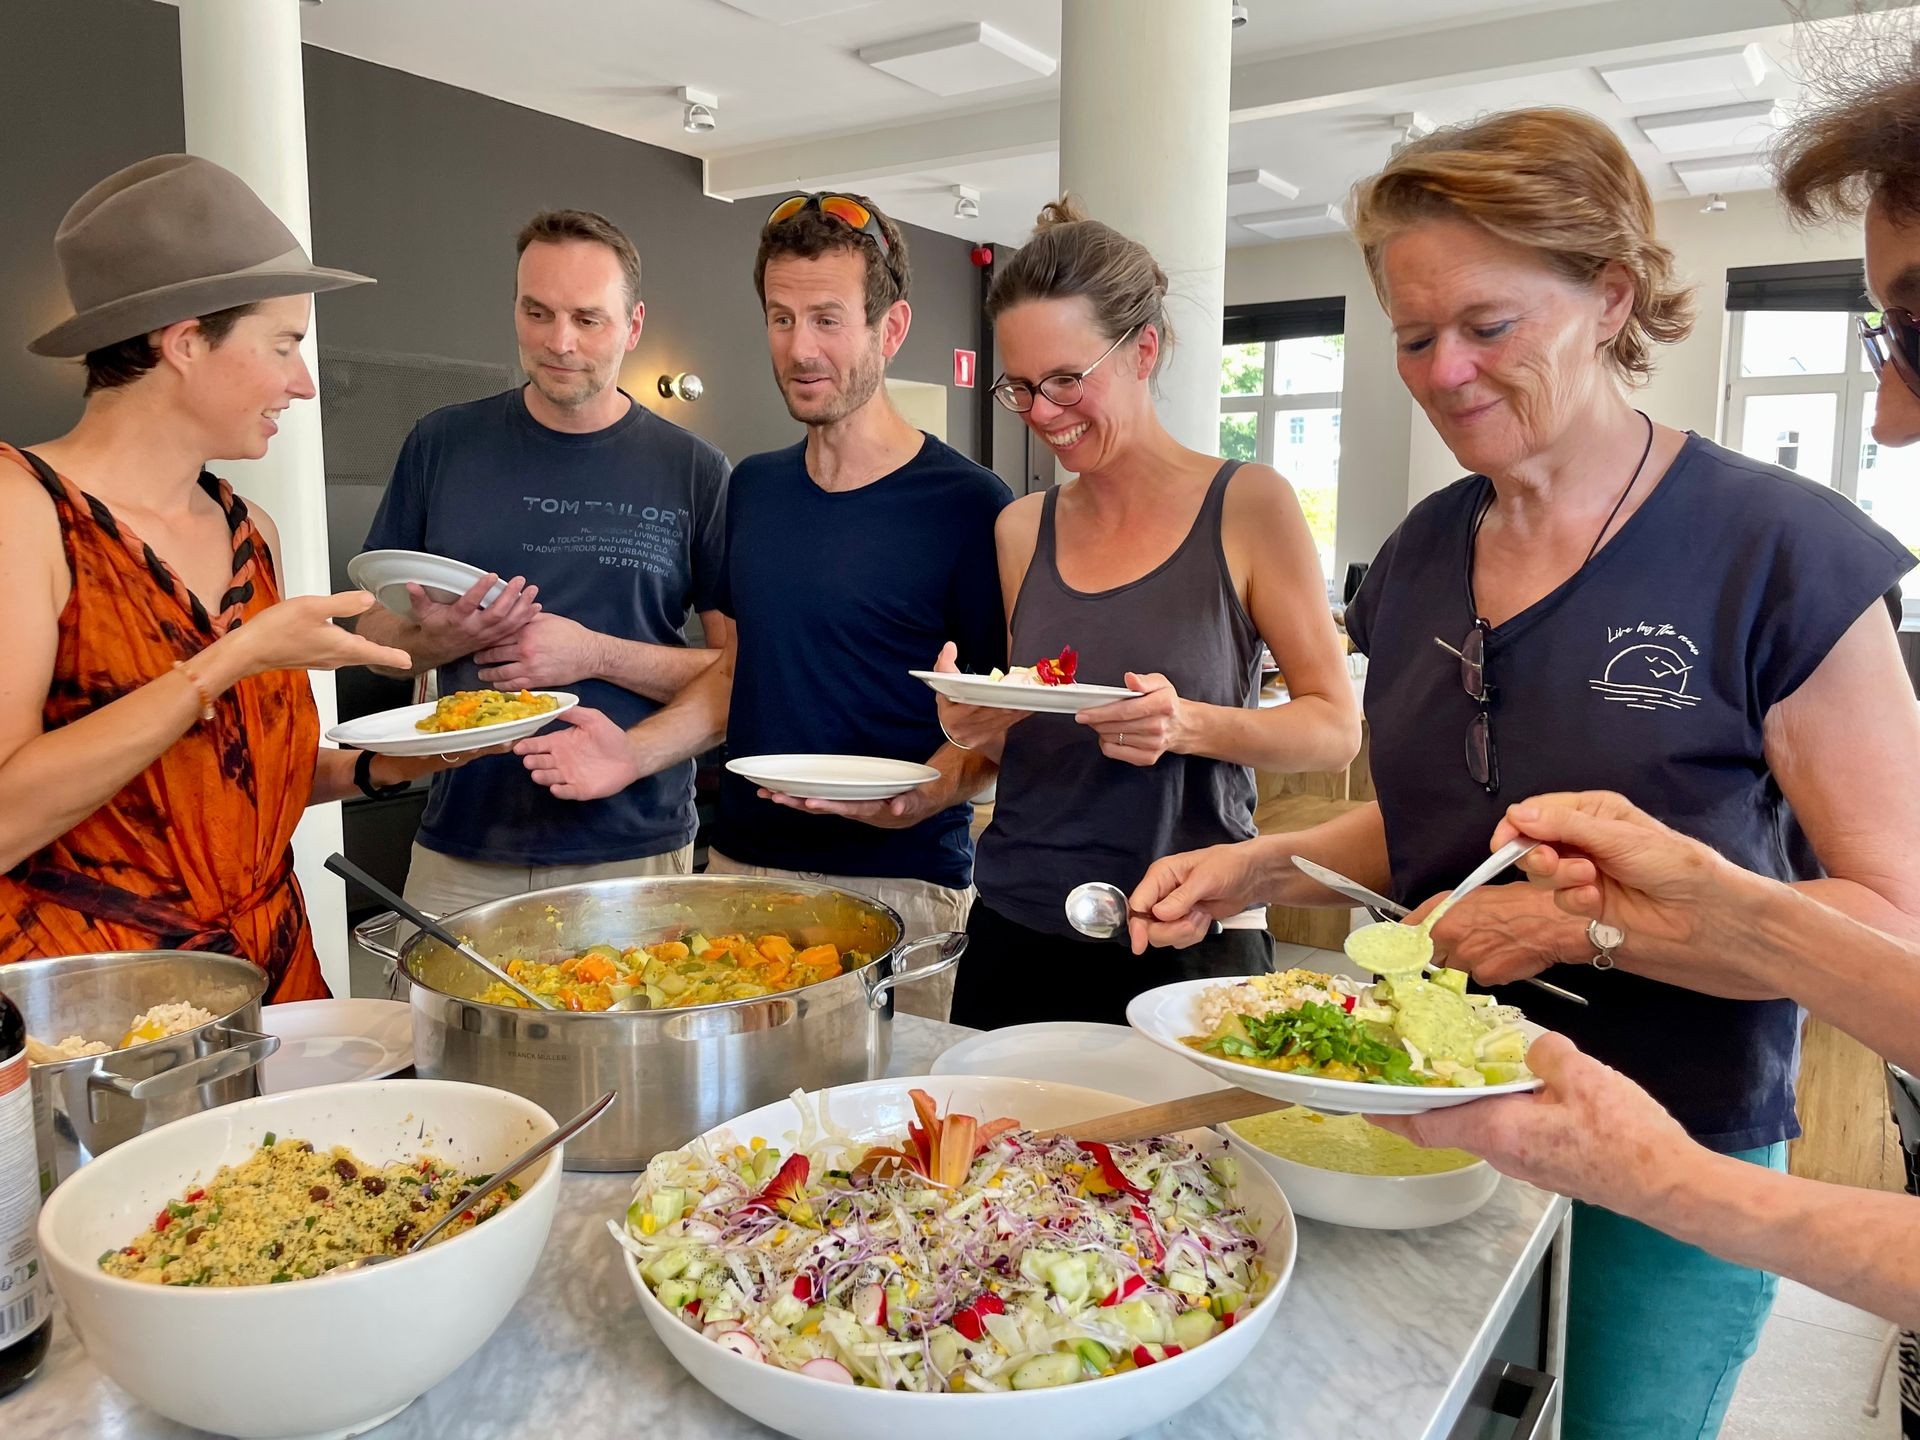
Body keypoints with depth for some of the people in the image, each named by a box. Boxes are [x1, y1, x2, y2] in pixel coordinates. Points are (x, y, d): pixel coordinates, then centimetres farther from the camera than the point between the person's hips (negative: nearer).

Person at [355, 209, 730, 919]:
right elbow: (373, 631, 9)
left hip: (636, 845, -1)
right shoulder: (443, 444, 4)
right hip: (463, 844, 2)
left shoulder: (694, 472, -2)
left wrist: (595, 654, -16)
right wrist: (439, 639, -13)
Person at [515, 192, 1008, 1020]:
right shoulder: (753, 488, 10)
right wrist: (636, 751, 2)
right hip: (742, 865, 6)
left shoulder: (966, 506, -10)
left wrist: (924, 794, -26)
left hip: (898, 884, -5)